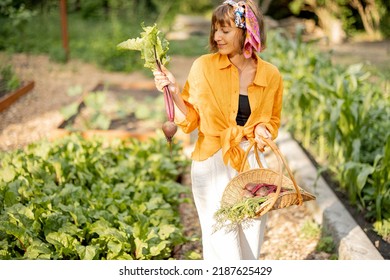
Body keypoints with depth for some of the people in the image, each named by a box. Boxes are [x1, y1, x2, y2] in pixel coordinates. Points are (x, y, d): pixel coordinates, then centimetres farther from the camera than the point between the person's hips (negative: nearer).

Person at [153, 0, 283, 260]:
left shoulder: (271, 75, -1)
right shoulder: (204, 66, -7)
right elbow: (190, 121, -2)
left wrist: (263, 130, -6)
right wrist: (174, 91, -15)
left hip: (252, 163, 3)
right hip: (212, 163, -2)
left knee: (251, 241, 12)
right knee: (224, 245, -1)